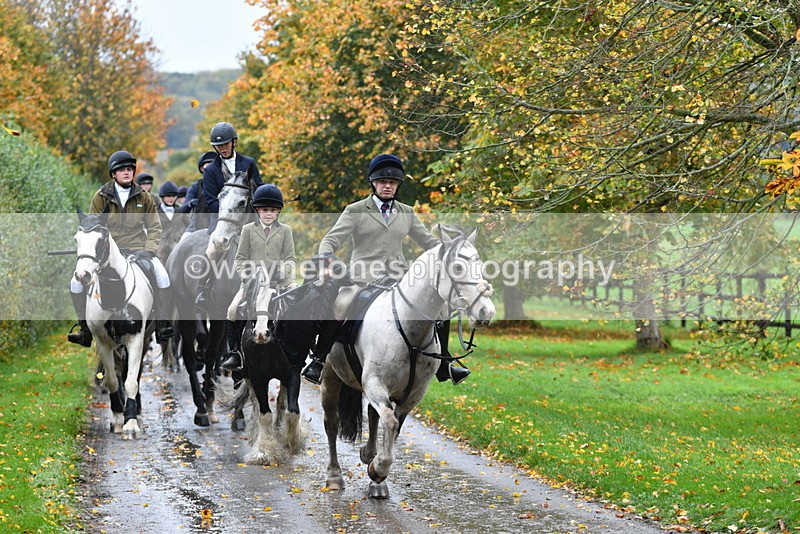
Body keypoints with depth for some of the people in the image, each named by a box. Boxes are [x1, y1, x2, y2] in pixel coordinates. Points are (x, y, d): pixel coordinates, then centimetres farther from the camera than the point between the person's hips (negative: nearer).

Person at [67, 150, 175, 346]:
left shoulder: (143, 196, 10)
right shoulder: (101, 196, 6)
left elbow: (154, 227, 11)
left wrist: (149, 249, -5)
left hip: (137, 248, 0)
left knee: (162, 276, -27)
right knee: (77, 282, -17)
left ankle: (161, 325, -17)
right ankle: (85, 330, -5)